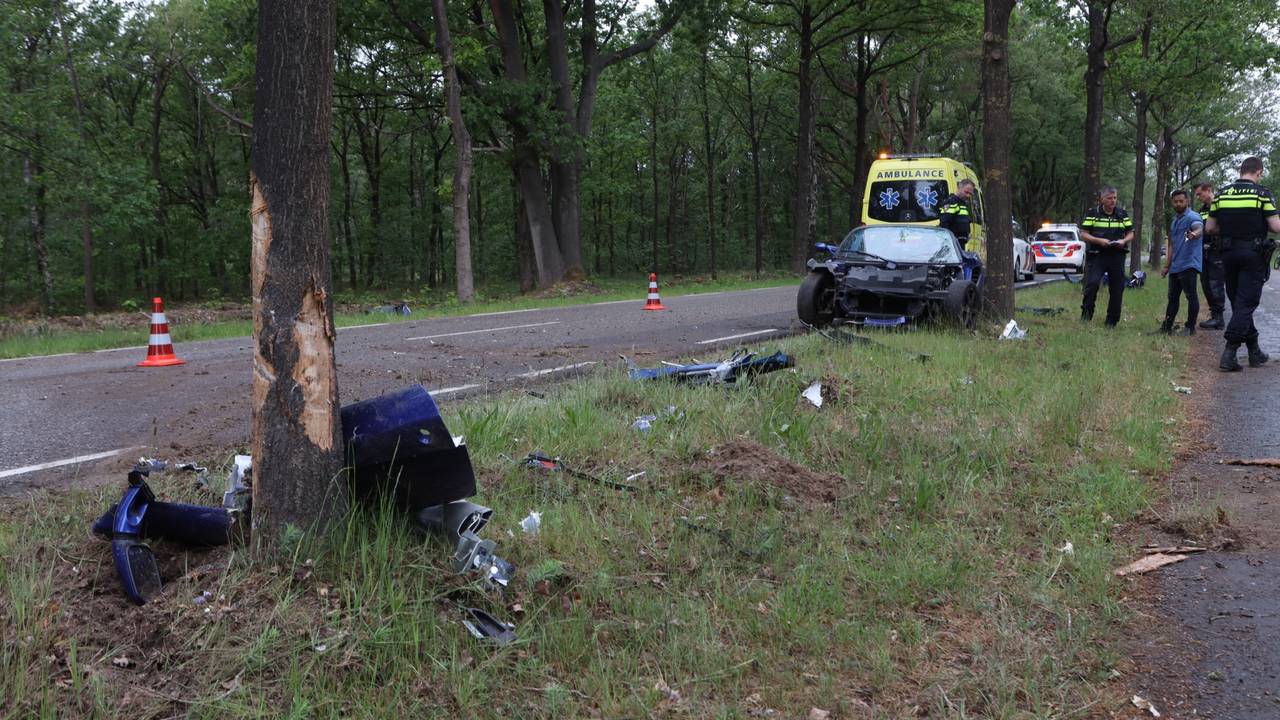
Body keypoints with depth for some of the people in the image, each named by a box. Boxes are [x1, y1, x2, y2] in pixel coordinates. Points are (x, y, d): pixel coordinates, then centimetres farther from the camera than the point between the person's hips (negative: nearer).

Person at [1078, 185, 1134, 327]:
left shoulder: (1123, 214, 11)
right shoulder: (1092, 213, 2)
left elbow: (1130, 234, 15)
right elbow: (1083, 234, -1)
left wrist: (1124, 241, -8)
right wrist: (1099, 240, -16)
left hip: (1117, 256, 3)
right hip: (1096, 256, -3)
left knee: (1117, 289, 4)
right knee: (1092, 283, -20)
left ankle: (1112, 321, 13)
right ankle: (1086, 314, -5)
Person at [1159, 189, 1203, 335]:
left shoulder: (1192, 217, -9)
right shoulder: (1175, 220, 20)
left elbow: (1199, 228, -32)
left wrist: (1194, 234, -56)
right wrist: (1167, 266, 23)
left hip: (1188, 264, -9)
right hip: (1175, 266, 9)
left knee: (1191, 295, -5)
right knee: (1172, 297, 13)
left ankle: (1190, 327, -1)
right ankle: (1166, 327, 19)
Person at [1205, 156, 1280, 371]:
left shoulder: (1222, 194, 4)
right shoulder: (1262, 194, -7)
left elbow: (1210, 227, 5)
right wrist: (1260, 224, 10)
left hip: (1229, 254, 4)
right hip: (1253, 255, -4)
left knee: (1239, 303, 13)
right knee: (1246, 304, -3)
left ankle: (1255, 352, 21)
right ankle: (1229, 353, -14)